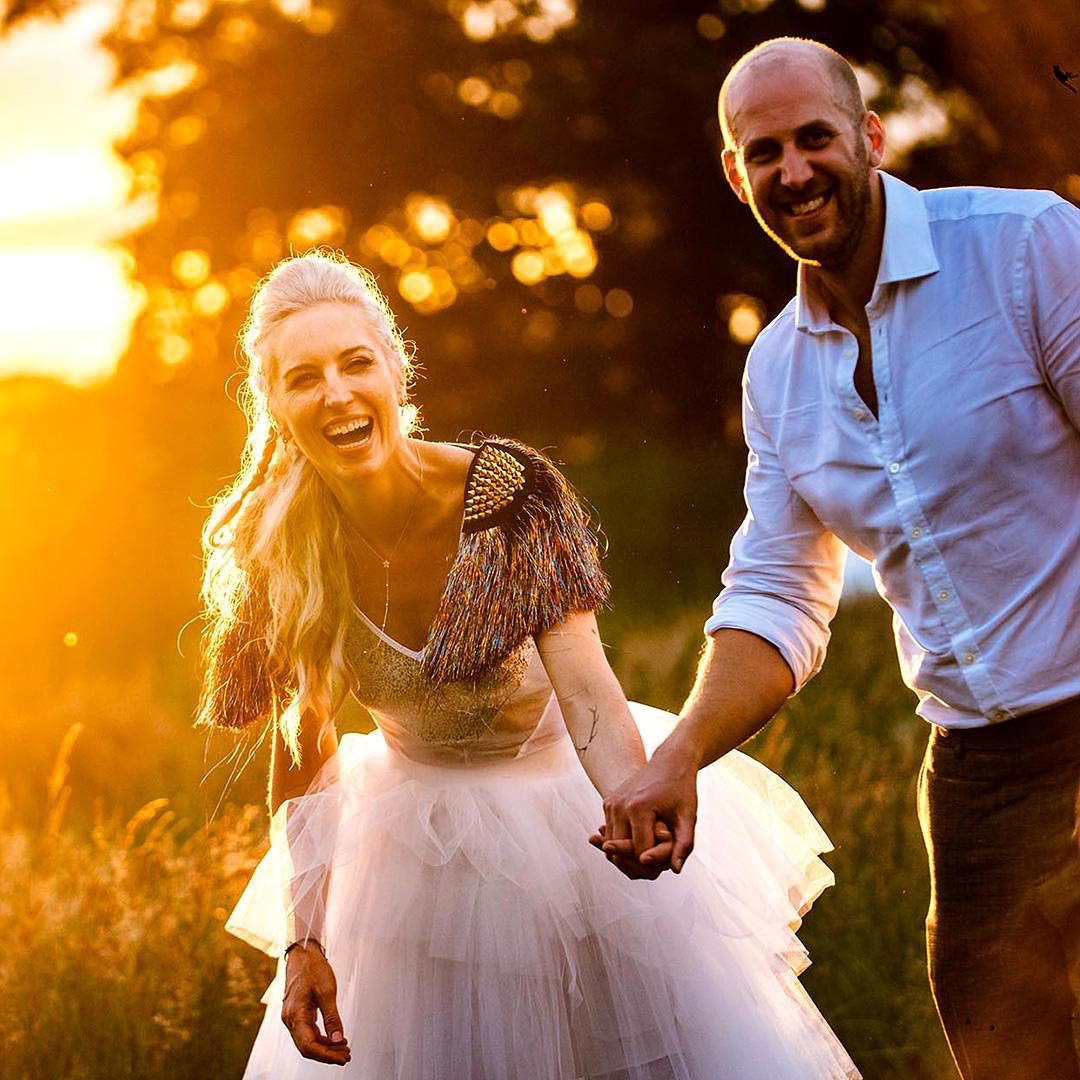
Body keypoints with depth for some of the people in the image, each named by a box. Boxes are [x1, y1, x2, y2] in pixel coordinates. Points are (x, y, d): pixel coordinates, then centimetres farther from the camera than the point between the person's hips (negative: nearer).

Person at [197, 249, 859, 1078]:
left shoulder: (509, 491, -23)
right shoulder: (276, 557, -15)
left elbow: (584, 684, -32)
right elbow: (305, 758, -6)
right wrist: (303, 940, -13)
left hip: (564, 811, -2)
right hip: (415, 840, 2)